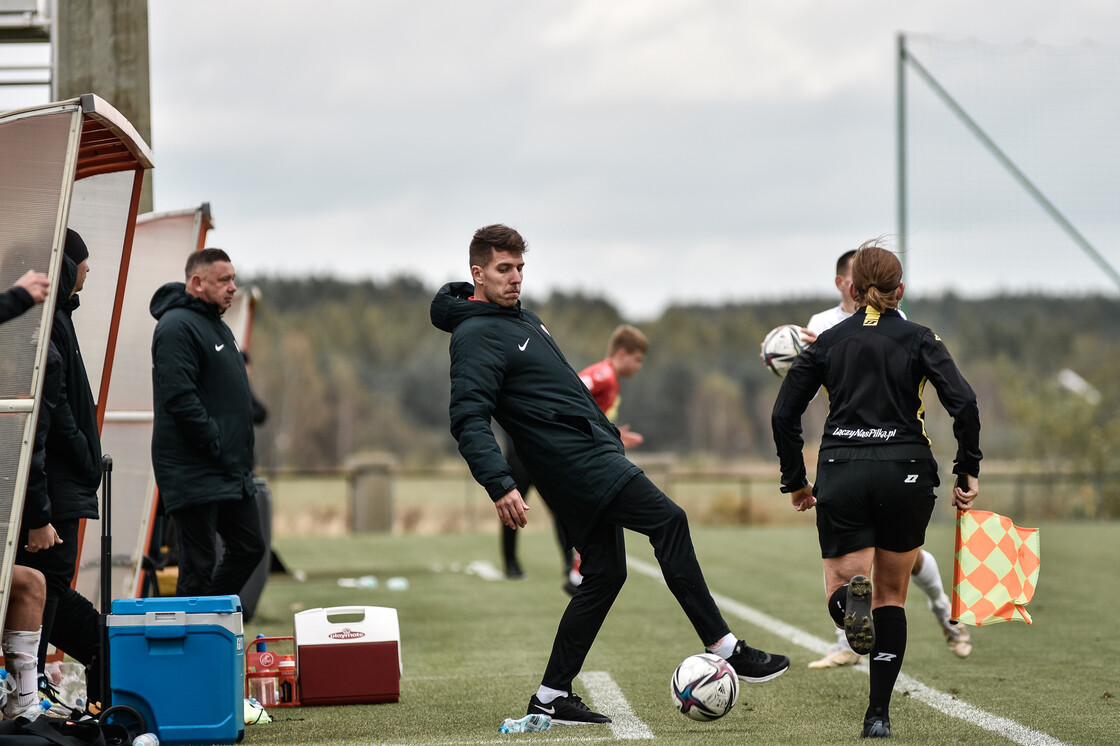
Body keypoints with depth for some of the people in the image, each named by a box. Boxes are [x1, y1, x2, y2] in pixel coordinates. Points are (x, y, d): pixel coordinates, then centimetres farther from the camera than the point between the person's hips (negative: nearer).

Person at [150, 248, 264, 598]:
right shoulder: (177, 327, -14)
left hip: (231, 473, 10)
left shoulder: (215, 326, 19)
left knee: (249, 547, 13)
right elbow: (180, 398, -22)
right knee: (198, 566, -6)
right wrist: (217, 446, -20)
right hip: (195, 474, -10)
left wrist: (241, 457, 16)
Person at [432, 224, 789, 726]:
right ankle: (725, 649, -15)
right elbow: (468, 420, -22)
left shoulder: (522, 317, 20)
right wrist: (499, 485, -33)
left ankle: (551, 698, 11)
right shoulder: (476, 336, -11)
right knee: (668, 520, -16)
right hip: (574, 459, -10)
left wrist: (610, 435, 30)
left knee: (605, 573, 8)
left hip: (593, 450, 10)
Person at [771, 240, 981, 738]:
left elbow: (783, 415, 5)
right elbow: (963, 404, -9)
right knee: (891, 595, 15)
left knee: (840, 587, 5)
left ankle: (849, 598, -34)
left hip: (841, 473, 0)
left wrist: (795, 481, 14)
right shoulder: (919, 340, 4)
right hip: (905, 473, 0)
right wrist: (967, 473, -3)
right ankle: (878, 714, 9)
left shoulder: (827, 343, 10)